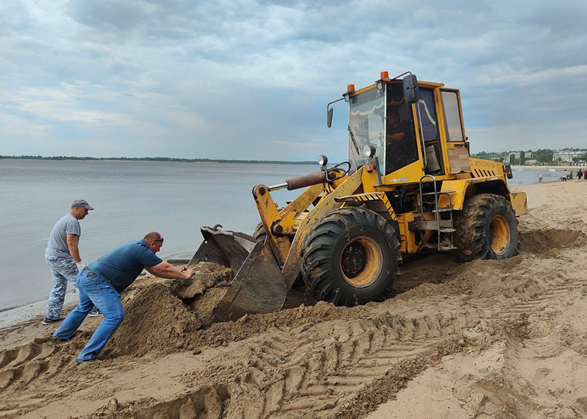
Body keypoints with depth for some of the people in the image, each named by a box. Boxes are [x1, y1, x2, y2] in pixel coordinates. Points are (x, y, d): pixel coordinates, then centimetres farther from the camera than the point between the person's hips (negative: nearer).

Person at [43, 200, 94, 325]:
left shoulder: (65, 219, 15)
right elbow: (71, 243, -25)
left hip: (51, 255, 10)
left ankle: (51, 316, 21)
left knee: (59, 287, 17)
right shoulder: (73, 222, -18)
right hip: (61, 258, -10)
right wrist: (80, 264, -25)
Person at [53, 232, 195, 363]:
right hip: (96, 281, -11)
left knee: (84, 307, 34)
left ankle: (61, 334, 55)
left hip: (84, 275, 11)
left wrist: (176, 272, 18)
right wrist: (184, 276, 3)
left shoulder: (135, 246, 15)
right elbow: (165, 268, -9)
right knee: (115, 316, -12)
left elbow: (154, 269, 20)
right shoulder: (142, 251, -14)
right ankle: (87, 356, -10)